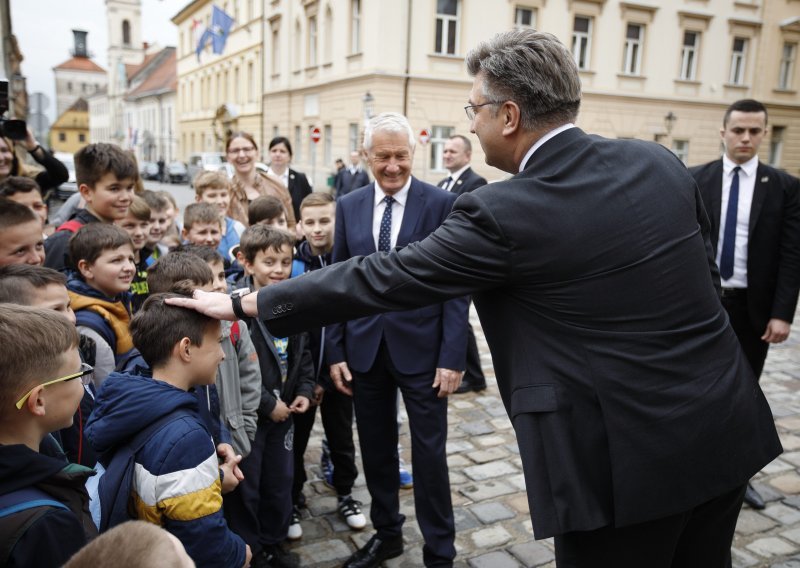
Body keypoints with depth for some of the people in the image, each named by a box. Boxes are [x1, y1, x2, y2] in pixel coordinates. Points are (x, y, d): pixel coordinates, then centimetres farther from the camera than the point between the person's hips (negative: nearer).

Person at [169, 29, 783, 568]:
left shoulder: (500, 212, -19)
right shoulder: (659, 162, 0)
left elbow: (376, 279, -14)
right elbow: (706, 275, 9)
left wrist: (244, 303, -3)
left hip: (627, 457, -7)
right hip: (726, 431, 8)